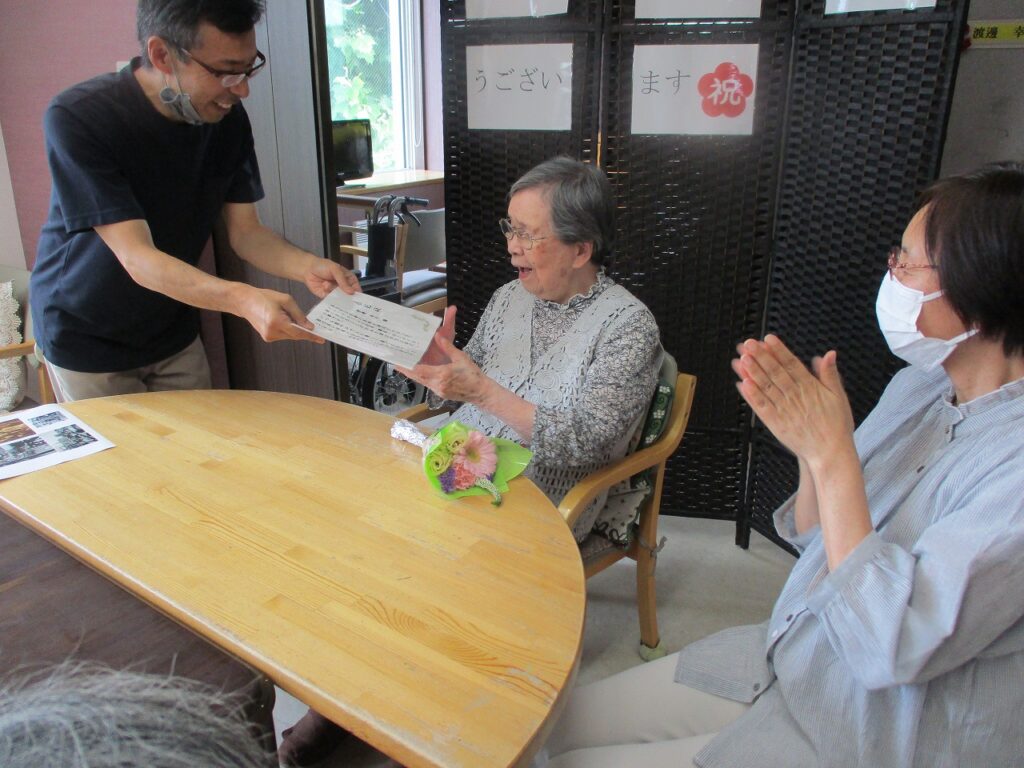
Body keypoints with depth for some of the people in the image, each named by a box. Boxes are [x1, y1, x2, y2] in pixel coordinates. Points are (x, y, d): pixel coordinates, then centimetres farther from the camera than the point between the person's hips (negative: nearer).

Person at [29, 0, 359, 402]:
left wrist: (307, 267, -28)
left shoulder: (227, 117, -10)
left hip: (174, 334, 5)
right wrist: (243, 299, -48)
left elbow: (245, 232, -7)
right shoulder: (78, 119, -26)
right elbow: (136, 257, -32)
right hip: (88, 340, -4)